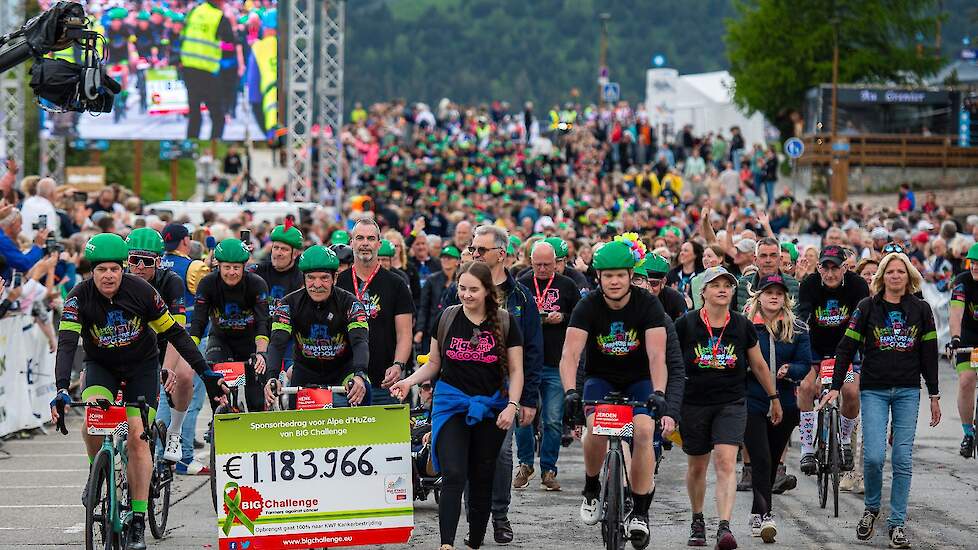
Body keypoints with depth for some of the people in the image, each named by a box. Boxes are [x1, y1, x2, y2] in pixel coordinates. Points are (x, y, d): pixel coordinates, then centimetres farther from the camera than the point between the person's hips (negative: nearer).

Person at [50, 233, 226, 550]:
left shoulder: (140, 291, -20)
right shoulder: (79, 298, -21)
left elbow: (174, 333, -12)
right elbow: (66, 343, -32)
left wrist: (205, 372, -13)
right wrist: (61, 389, -47)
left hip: (141, 366, -1)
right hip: (101, 366, 1)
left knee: (137, 439, -14)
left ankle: (138, 524, -9)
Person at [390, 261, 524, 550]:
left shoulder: (505, 322, -1)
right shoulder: (446, 319, 2)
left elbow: (516, 370, 0)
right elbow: (434, 364, 10)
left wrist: (512, 405, -13)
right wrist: (409, 381, -8)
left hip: (490, 408, 1)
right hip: (452, 404, -1)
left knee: (482, 479, 8)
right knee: (453, 476, -15)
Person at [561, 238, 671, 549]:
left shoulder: (648, 305, -18)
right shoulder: (588, 307, -17)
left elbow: (656, 355, -27)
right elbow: (570, 354, -26)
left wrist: (658, 394, -43)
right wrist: (570, 392, -44)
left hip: (639, 380, 0)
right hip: (600, 378, 0)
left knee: (643, 432, -24)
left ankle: (640, 512, -13)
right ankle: (591, 489, -1)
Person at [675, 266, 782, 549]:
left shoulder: (742, 326, 0)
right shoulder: (686, 325, -5)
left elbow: (759, 365, 12)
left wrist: (774, 398, 18)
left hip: (731, 404, 0)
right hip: (693, 405, 0)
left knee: (725, 463, -15)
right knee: (697, 466, 12)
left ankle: (724, 527, -23)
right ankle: (697, 521, 33)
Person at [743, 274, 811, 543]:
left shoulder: (797, 329, 5)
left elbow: (805, 364, 2)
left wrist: (788, 371, -18)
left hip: (785, 403, 4)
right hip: (752, 402, -4)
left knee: (772, 461, 13)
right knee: (761, 460, -15)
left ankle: (757, 515, 26)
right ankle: (765, 516, -20)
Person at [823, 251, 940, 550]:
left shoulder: (920, 309, 6)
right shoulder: (868, 307, 1)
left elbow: (929, 353, 9)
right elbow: (847, 347, 2)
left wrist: (934, 395, 8)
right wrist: (835, 387, -4)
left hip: (908, 391, 2)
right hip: (874, 391, -2)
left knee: (903, 458, -2)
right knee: (873, 456, -12)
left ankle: (897, 523, 5)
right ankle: (871, 508, 14)